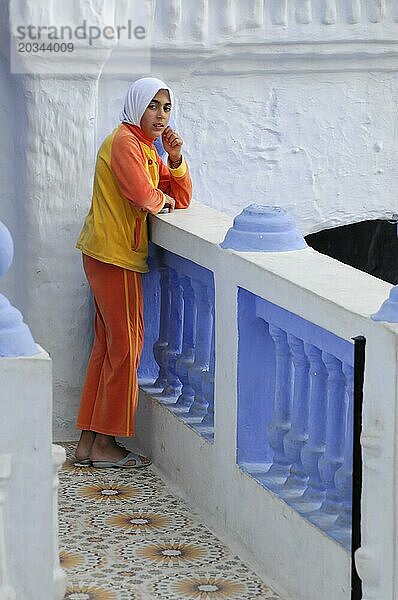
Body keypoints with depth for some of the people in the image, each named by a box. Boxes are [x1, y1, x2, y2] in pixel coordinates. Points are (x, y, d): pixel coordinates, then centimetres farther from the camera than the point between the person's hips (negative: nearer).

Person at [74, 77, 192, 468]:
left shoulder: (147, 148, 18)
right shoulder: (124, 141, -13)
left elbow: (181, 198, 14)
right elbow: (143, 194, -27)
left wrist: (175, 158, -1)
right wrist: (163, 198, -5)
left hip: (115, 257, 10)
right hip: (113, 256, -10)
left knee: (107, 348, 11)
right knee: (125, 347, -4)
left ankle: (88, 443, 15)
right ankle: (104, 445, 2)